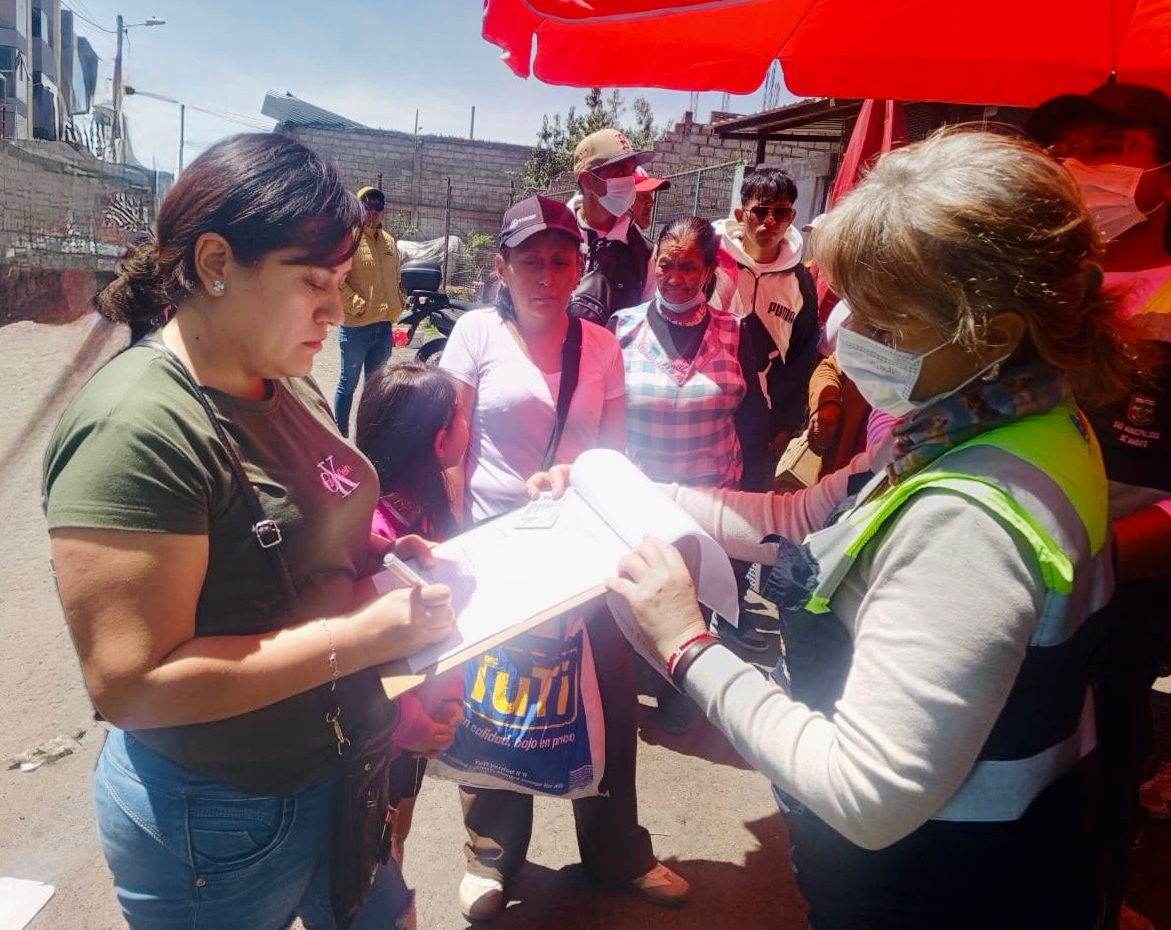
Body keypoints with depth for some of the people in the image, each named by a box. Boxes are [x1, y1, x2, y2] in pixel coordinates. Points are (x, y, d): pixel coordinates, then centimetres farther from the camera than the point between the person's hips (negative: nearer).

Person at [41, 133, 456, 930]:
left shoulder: (290, 386, 0)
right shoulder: (136, 428, -26)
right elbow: (129, 683, -28)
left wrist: (392, 561, -6)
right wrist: (371, 634, -29)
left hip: (336, 765, 8)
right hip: (218, 820, -7)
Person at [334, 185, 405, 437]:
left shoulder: (389, 241, 12)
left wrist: (394, 311, 13)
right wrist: (360, 307, -17)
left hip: (384, 326, 6)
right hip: (356, 327, -6)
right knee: (349, 383, 4)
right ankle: (341, 434, 14)